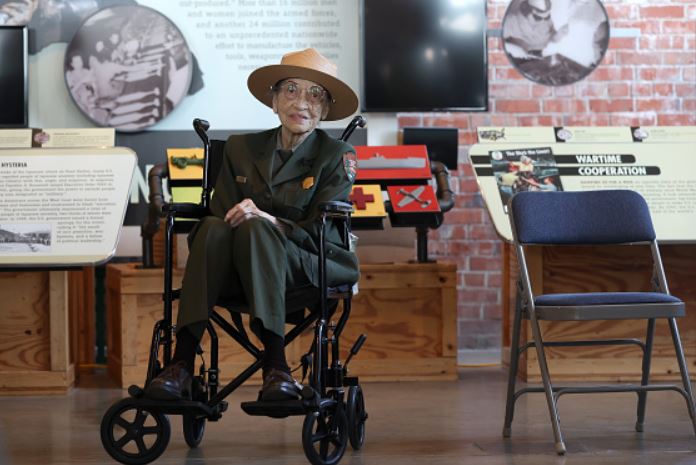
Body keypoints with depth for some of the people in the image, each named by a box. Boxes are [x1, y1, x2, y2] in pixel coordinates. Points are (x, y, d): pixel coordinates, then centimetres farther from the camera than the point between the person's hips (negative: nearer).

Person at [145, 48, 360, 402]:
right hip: (238, 275, 3)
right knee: (214, 227, -31)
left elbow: (320, 232, -6)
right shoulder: (241, 149, 15)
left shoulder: (337, 156, 4)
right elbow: (221, 211, 8)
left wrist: (270, 221, -24)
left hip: (311, 269, -3)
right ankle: (181, 363, -42)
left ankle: (275, 364, -45)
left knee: (254, 228, -33)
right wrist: (226, 223, -17)